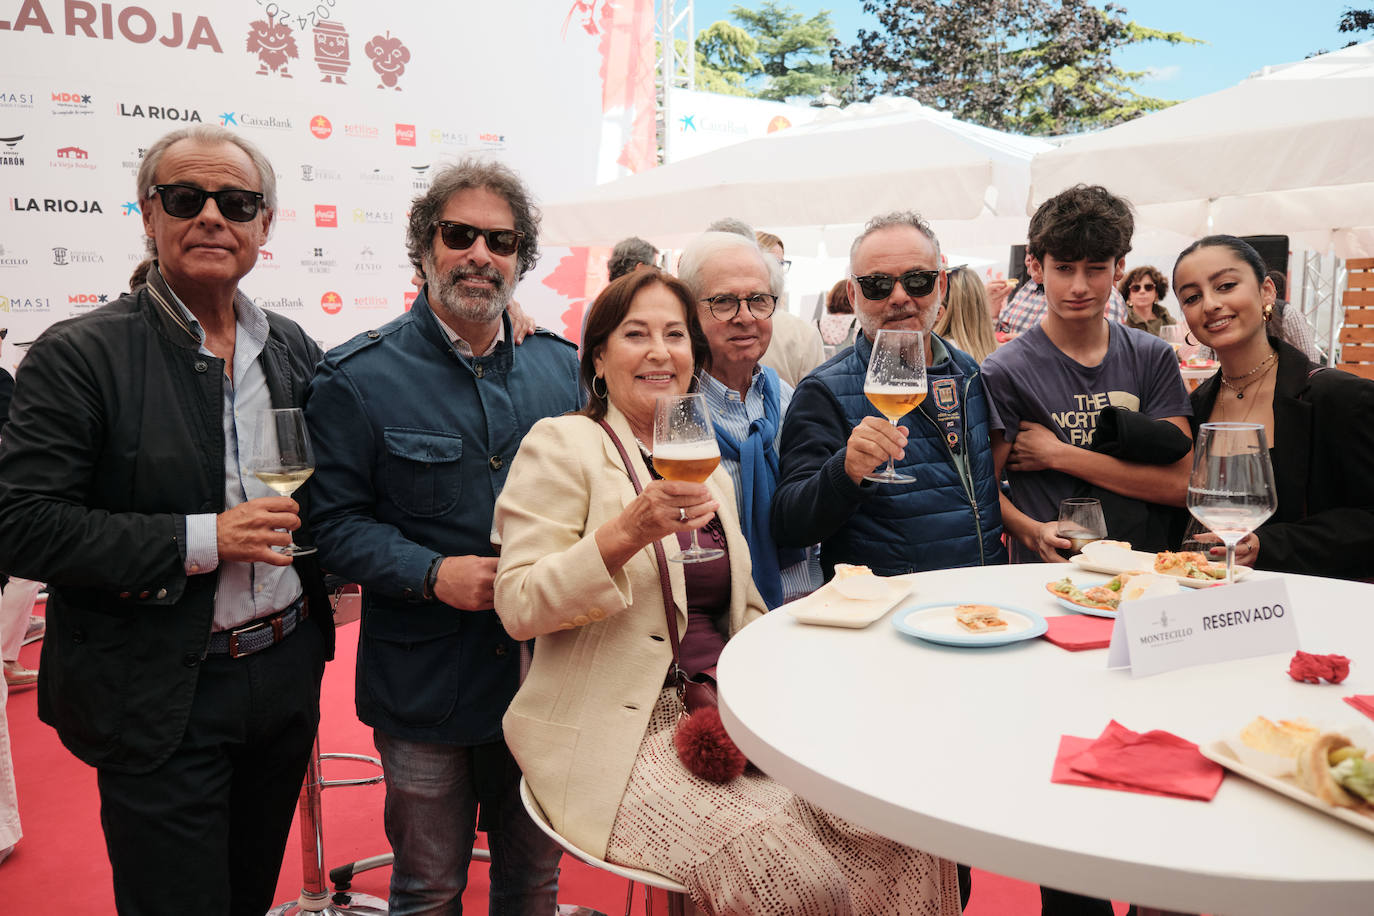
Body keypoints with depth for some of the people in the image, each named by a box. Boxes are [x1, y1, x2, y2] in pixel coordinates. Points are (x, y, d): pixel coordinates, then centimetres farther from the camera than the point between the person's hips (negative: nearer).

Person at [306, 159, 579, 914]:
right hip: (425, 683, -3)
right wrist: (432, 573, -23)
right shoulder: (357, 377, -7)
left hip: (545, 673, 4)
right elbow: (335, 522, -9)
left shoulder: (561, 366, 4)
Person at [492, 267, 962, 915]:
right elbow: (518, 607, -11)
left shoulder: (707, 466, 18)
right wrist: (628, 532, -25)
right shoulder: (561, 444, -3)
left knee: (907, 840, -12)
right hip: (621, 733, -6)